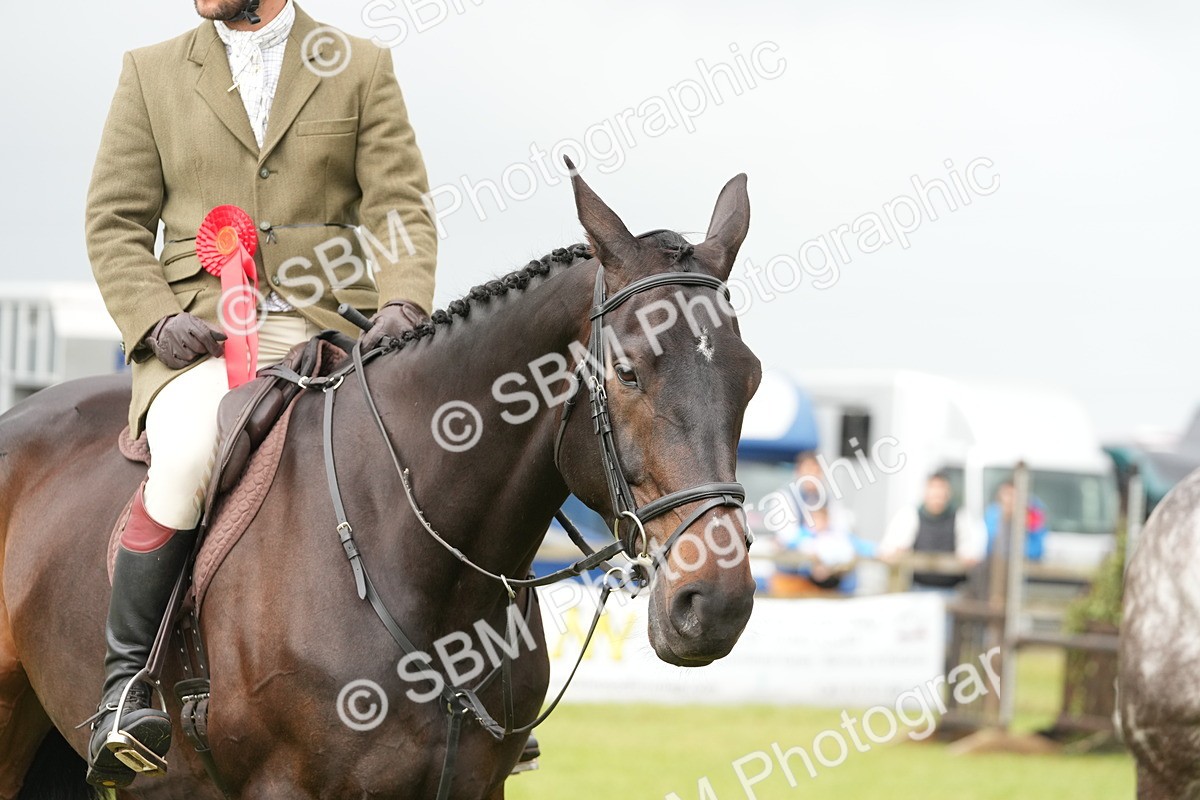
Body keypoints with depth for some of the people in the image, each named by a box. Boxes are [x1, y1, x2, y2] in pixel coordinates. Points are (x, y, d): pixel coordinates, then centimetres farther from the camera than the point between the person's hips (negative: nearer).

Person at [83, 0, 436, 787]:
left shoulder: (364, 69, 11)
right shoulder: (152, 73, 13)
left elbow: (401, 209, 5)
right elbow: (116, 222, 11)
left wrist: (404, 303, -14)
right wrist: (155, 320, -7)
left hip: (335, 335, 1)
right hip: (202, 337, -1)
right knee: (190, 452, -34)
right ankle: (124, 683, -24)